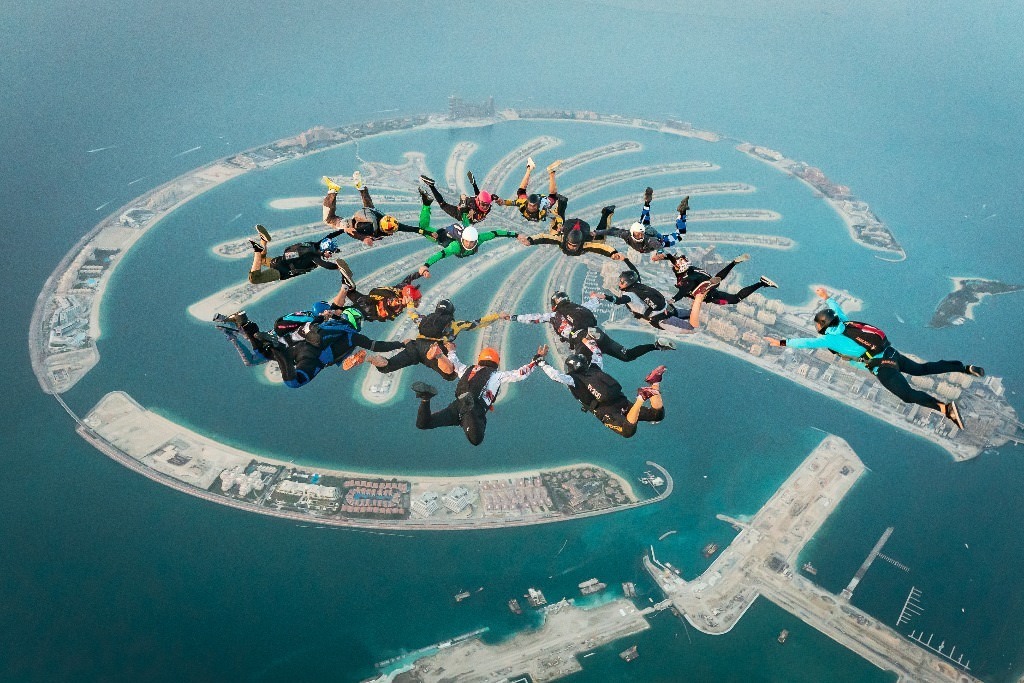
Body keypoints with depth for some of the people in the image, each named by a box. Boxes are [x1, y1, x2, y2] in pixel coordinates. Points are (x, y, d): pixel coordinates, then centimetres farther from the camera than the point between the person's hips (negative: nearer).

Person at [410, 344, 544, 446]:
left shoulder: (467, 369, 30)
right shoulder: (498, 375, 19)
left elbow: (455, 363, 49)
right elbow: (520, 373, 16)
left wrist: (451, 351, 71)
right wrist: (536, 360, 28)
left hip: (455, 406, 4)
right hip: (478, 409, -4)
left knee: (422, 424, 2)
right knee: (476, 440, -31)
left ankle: (425, 399, -26)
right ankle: (469, 409, -51)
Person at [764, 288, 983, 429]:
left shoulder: (830, 338, -9)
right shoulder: (845, 323, 13)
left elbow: (807, 342, -12)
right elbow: (838, 310, 34)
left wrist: (781, 342, -8)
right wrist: (827, 298, 49)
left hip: (882, 366, -9)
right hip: (890, 353, 9)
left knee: (907, 395, -16)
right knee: (922, 369, 20)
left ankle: (945, 408, -34)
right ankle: (966, 368, 17)